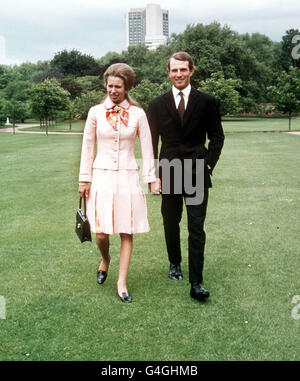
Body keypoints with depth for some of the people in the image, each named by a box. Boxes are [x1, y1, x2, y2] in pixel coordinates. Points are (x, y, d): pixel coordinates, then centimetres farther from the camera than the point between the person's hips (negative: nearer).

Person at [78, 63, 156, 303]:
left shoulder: (137, 114, 2)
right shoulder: (96, 112, 3)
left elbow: (147, 148, 5)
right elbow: (88, 147, 7)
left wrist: (151, 178, 1)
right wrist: (84, 179, 4)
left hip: (128, 177, 0)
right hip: (102, 176, 0)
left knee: (127, 231, 1)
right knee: (101, 232, -4)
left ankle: (122, 283, 11)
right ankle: (105, 260, 30)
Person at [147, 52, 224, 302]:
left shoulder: (206, 102, 1)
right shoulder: (157, 105, 4)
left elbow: (217, 137, 7)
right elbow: (152, 143, 6)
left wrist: (208, 164, -3)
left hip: (197, 175, -2)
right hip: (169, 175, 2)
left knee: (196, 229, -4)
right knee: (171, 224, 13)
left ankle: (196, 283, 1)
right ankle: (175, 263, 36)